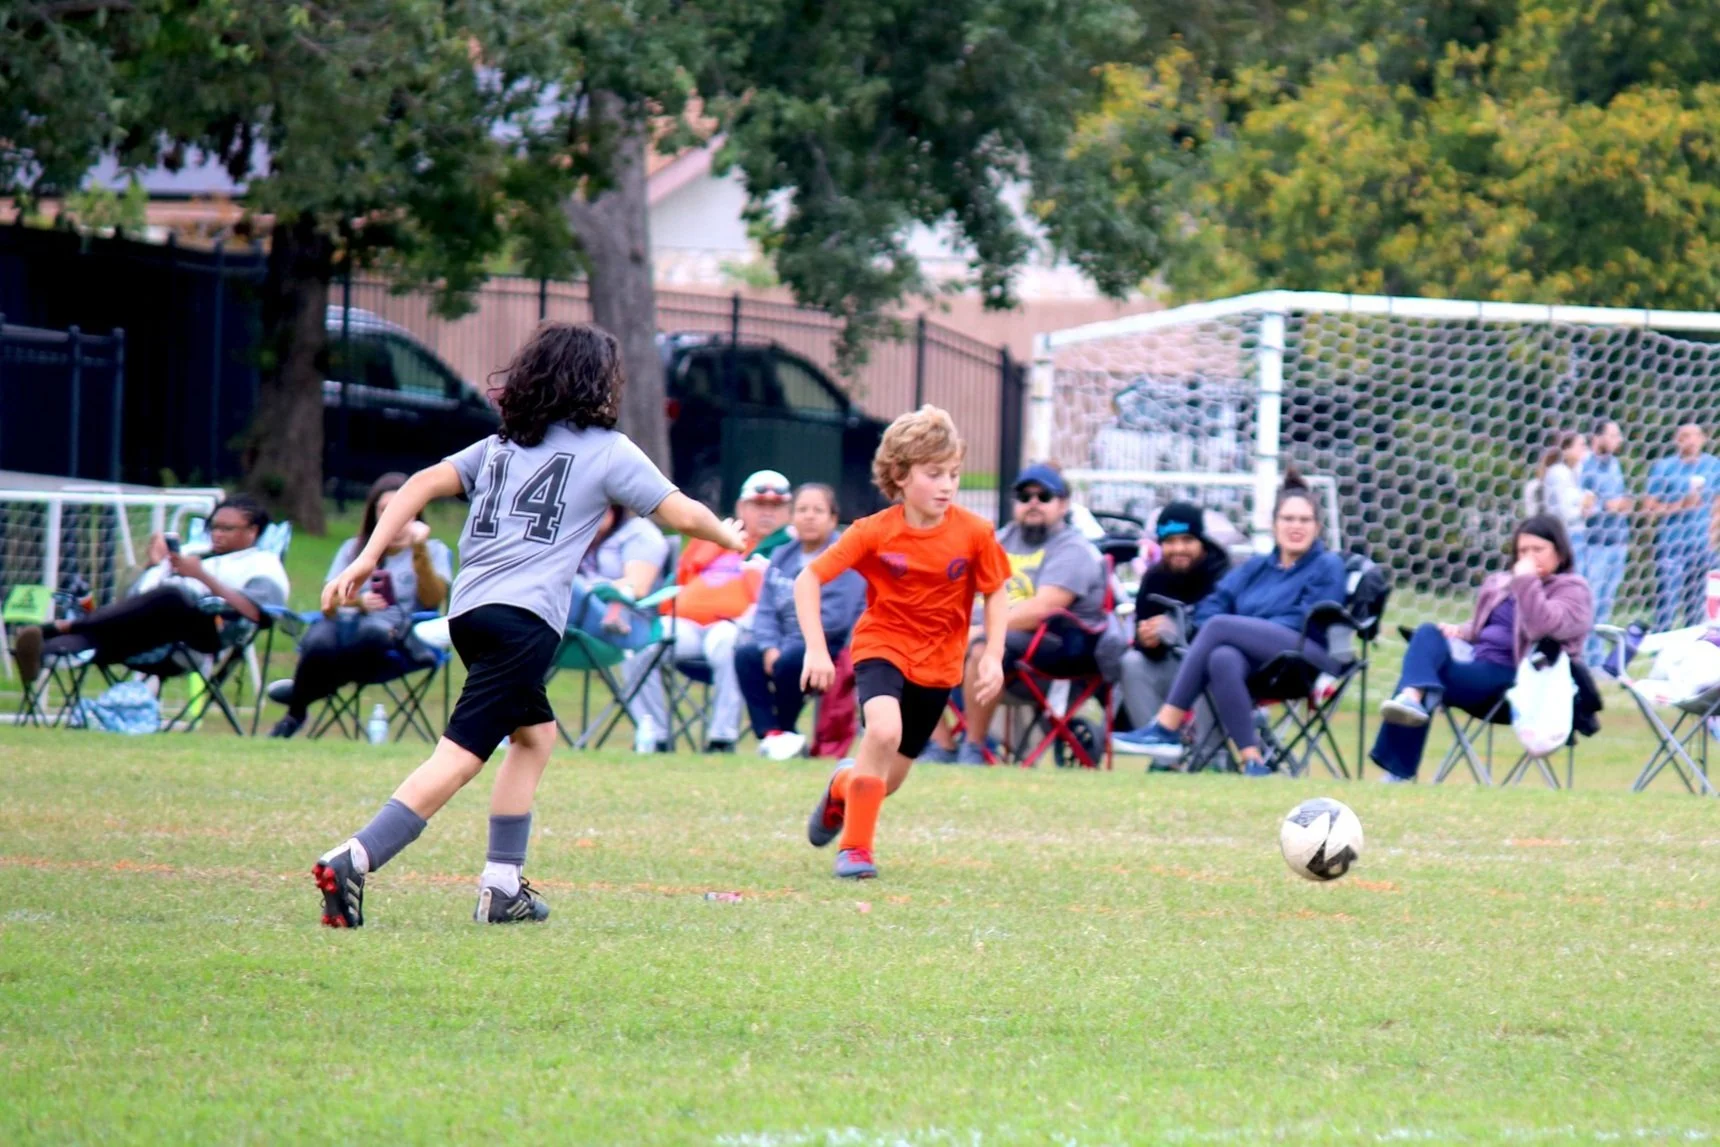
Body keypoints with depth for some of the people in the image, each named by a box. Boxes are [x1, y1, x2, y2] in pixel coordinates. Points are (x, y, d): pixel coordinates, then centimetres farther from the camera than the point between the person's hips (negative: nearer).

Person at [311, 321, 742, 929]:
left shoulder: (501, 444, 21)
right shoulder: (607, 450, 7)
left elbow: (422, 484, 10)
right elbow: (681, 514, 10)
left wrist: (366, 559, 6)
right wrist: (730, 537, 30)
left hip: (469, 610, 7)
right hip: (525, 617, -7)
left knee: (536, 732, 25)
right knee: (461, 754, -13)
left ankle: (502, 886, 18)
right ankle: (353, 861, -29)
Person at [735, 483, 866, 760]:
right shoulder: (783, 558, 11)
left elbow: (834, 619, -19)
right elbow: (766, 611, 5)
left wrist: (783, 647, -16)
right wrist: (769, 646, -15)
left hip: (834, 646, -6)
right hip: (787, 642, 6)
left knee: (788, 660, -33)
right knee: (745, 655, -19)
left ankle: (785, 731, -11)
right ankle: (769, 732, -20)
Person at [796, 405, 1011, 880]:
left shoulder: (974, 533, -13)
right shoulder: (874, 533, -16)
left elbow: (996, 593, 2)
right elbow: (808, 581, -12)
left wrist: (993, 655, -10)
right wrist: (816, 650, -20)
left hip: (937, 662, 3)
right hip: (882, 644, -3)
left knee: (888, 778, 10)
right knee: (884, 729, -32)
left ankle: (843, 785, 48)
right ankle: (855, 847, -18)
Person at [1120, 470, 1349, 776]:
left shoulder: (1327, 566, 14)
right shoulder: (1256, 568, 29)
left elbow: (1308, 623, -2)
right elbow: (1208, 609, 17)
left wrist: (1243, 630, -7)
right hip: (1257, 663, 4)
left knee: (1219, 626, -25)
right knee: (1222, 658, -34)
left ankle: (1166, 728, -29)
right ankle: (1252, 760, -40)